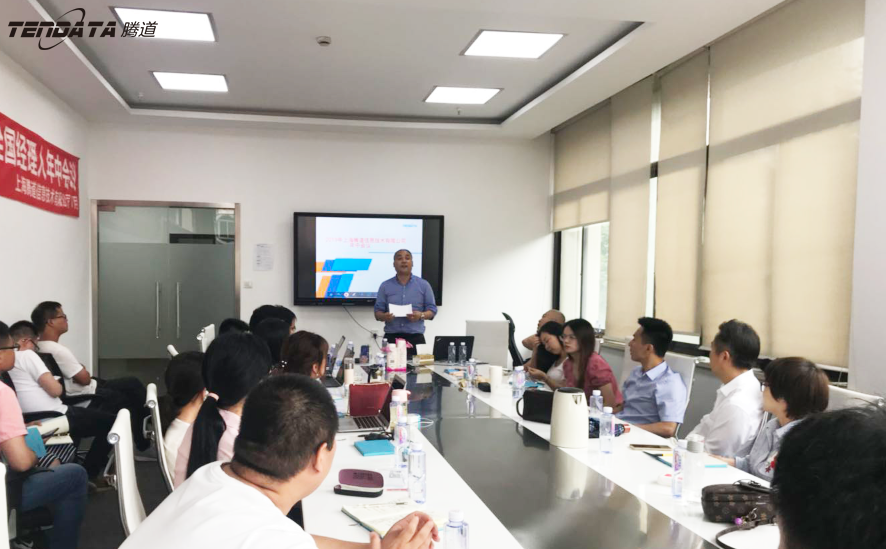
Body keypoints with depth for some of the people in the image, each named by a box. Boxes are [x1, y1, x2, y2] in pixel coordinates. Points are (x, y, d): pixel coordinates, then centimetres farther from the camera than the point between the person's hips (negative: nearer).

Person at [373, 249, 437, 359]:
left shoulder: (423, 285, 7)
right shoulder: (385, 286, 8)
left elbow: (432, 310, 7)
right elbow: (378, 312, 8)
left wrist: (421, 315, -14)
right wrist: (384, 316, -14)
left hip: (416, 338, 0)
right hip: (391, 337, 1)